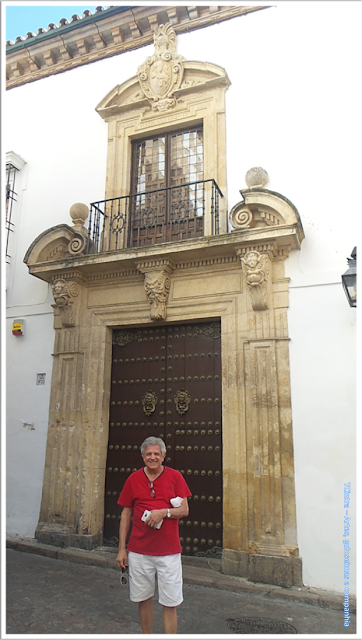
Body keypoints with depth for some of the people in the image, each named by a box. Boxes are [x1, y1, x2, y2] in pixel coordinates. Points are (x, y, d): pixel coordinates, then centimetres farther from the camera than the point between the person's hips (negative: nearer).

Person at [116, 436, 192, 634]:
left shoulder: (175, 476, -1)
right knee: (143, 598, 13)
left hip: (169, 551, -1)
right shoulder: (133, 479, 2)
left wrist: (164, 512, -19)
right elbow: (126, 514, 6)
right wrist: (121, 549, 5)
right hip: (139, 550, 2)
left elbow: (184, 510, -1)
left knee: (170, 603, 1)